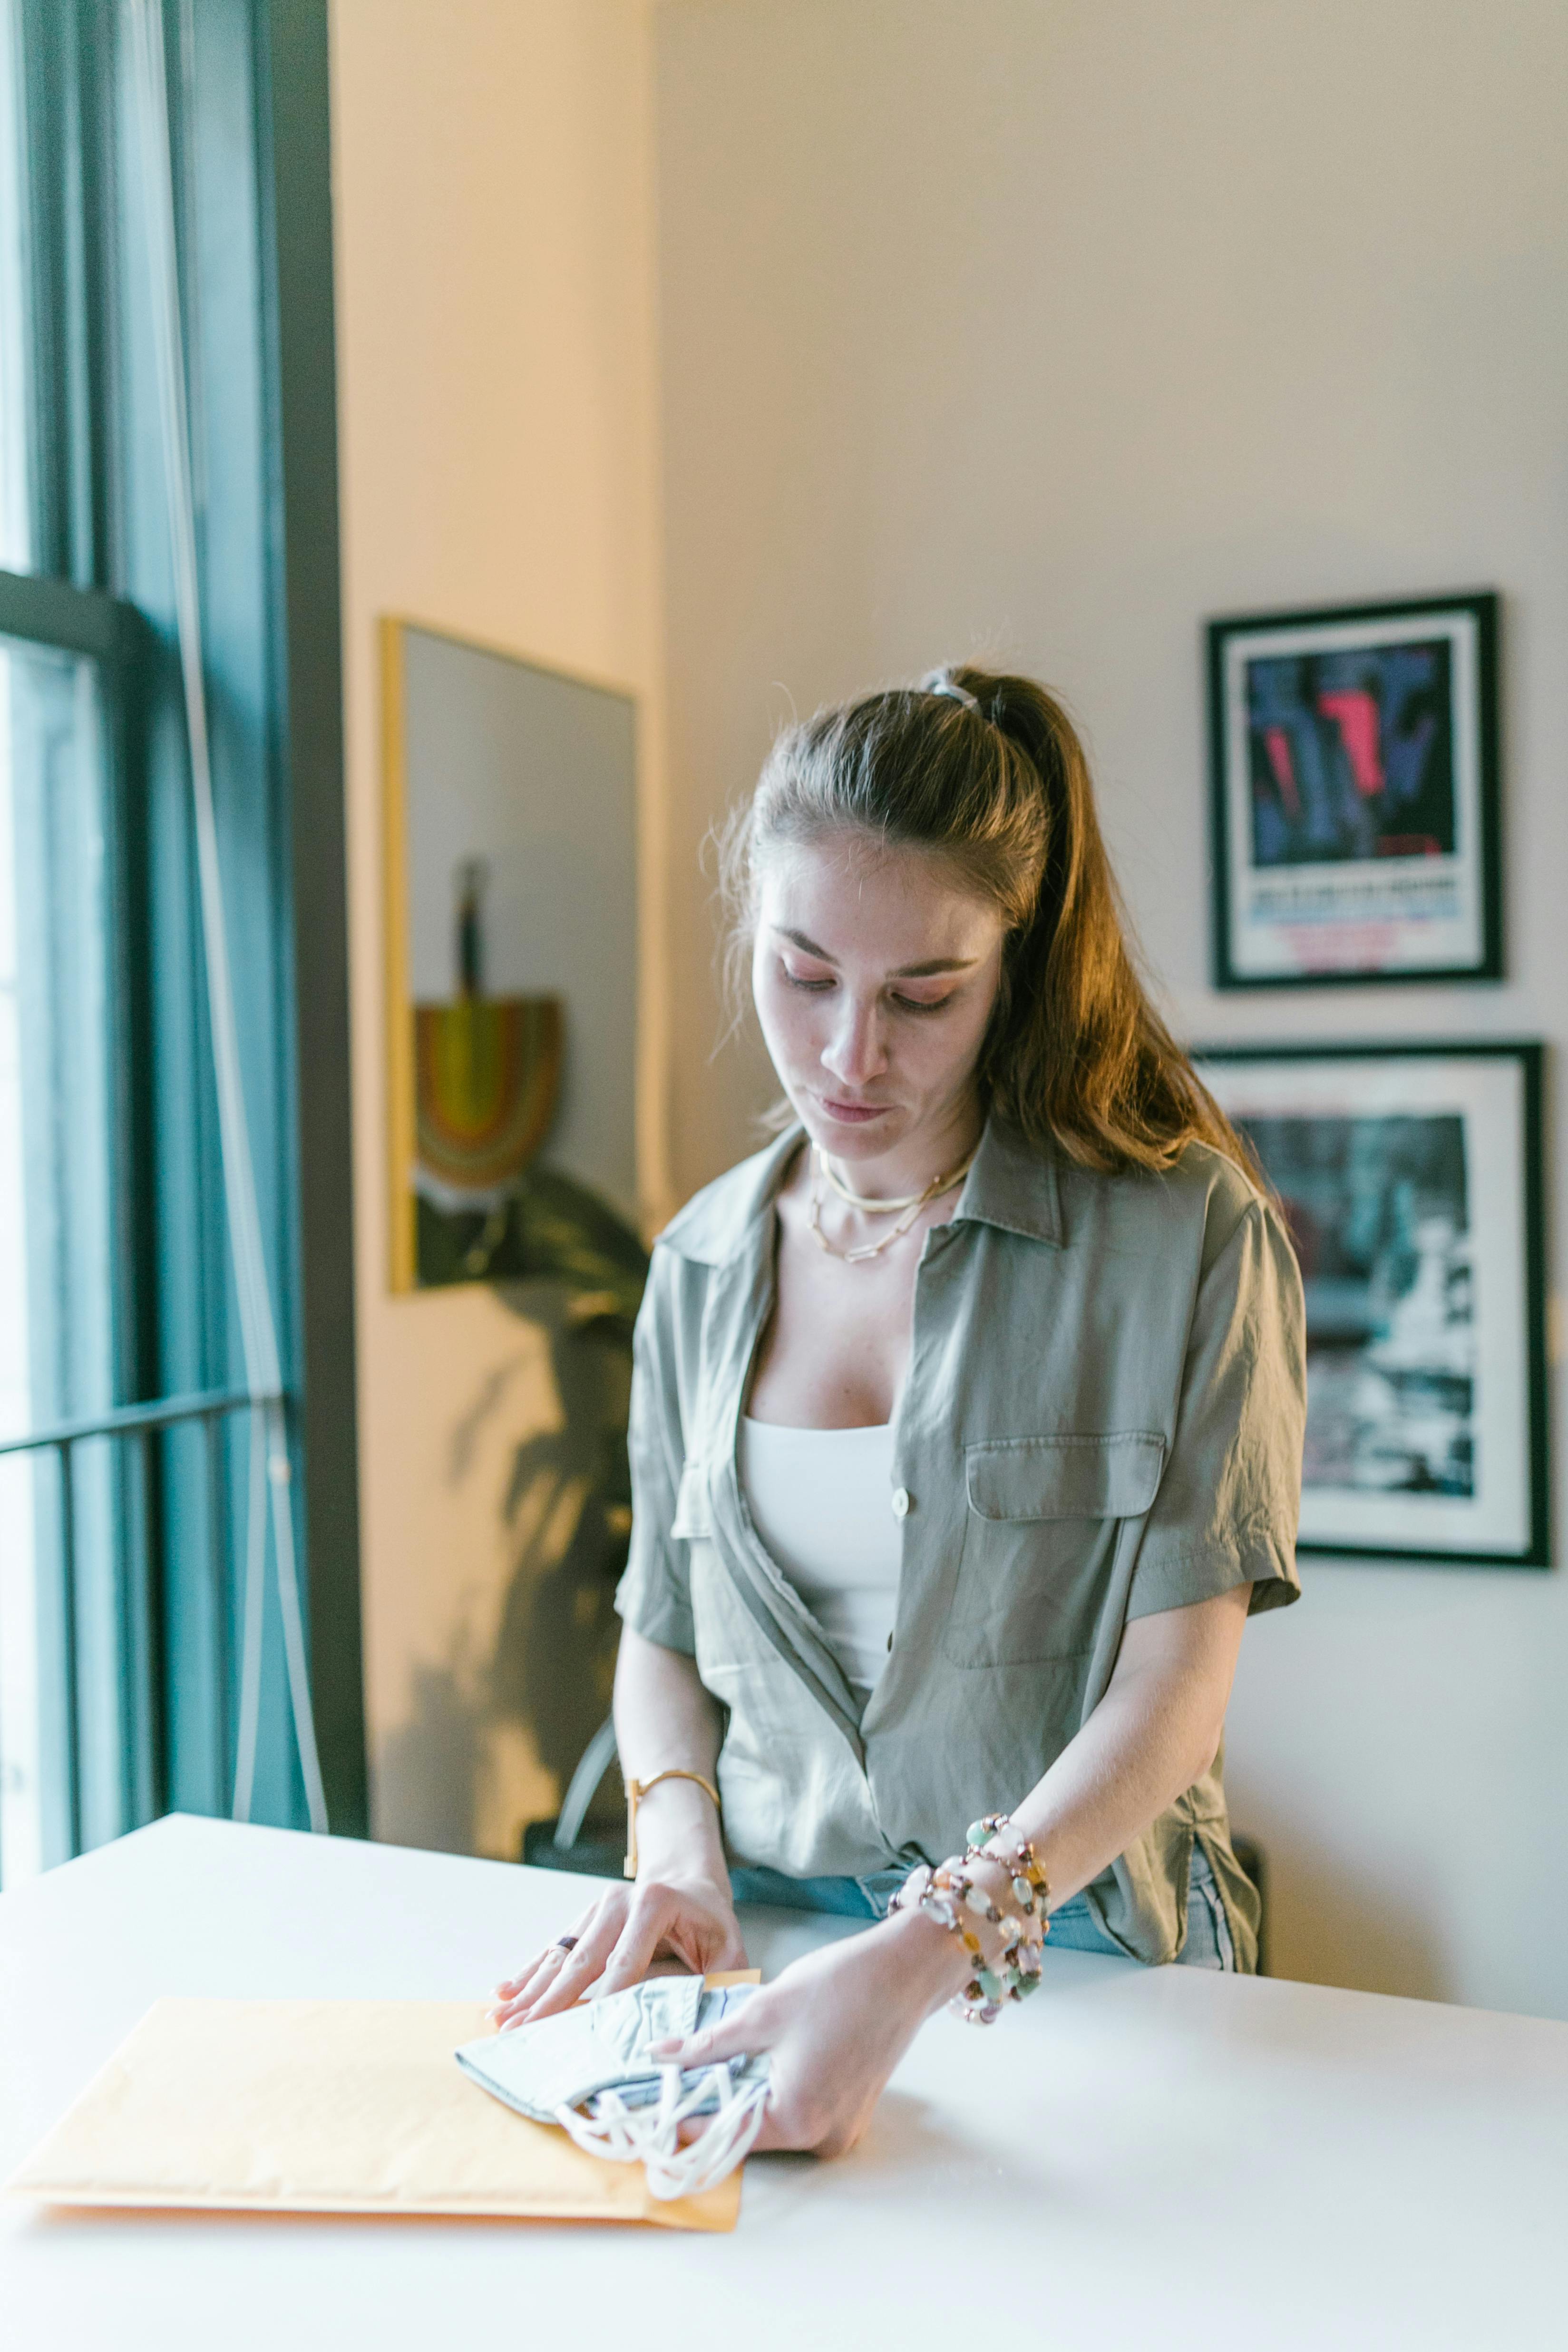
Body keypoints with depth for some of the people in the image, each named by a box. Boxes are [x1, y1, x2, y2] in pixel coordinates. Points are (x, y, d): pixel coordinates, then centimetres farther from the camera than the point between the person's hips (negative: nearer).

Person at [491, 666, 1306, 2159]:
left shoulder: (1185, 1237, -8)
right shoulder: (703, 1266, 7)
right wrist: (681, 1860, -5)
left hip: (1067, 1946, -3)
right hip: (760, 1937, 4)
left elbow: (1176, 1680, -12)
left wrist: (925, 1957, -24)